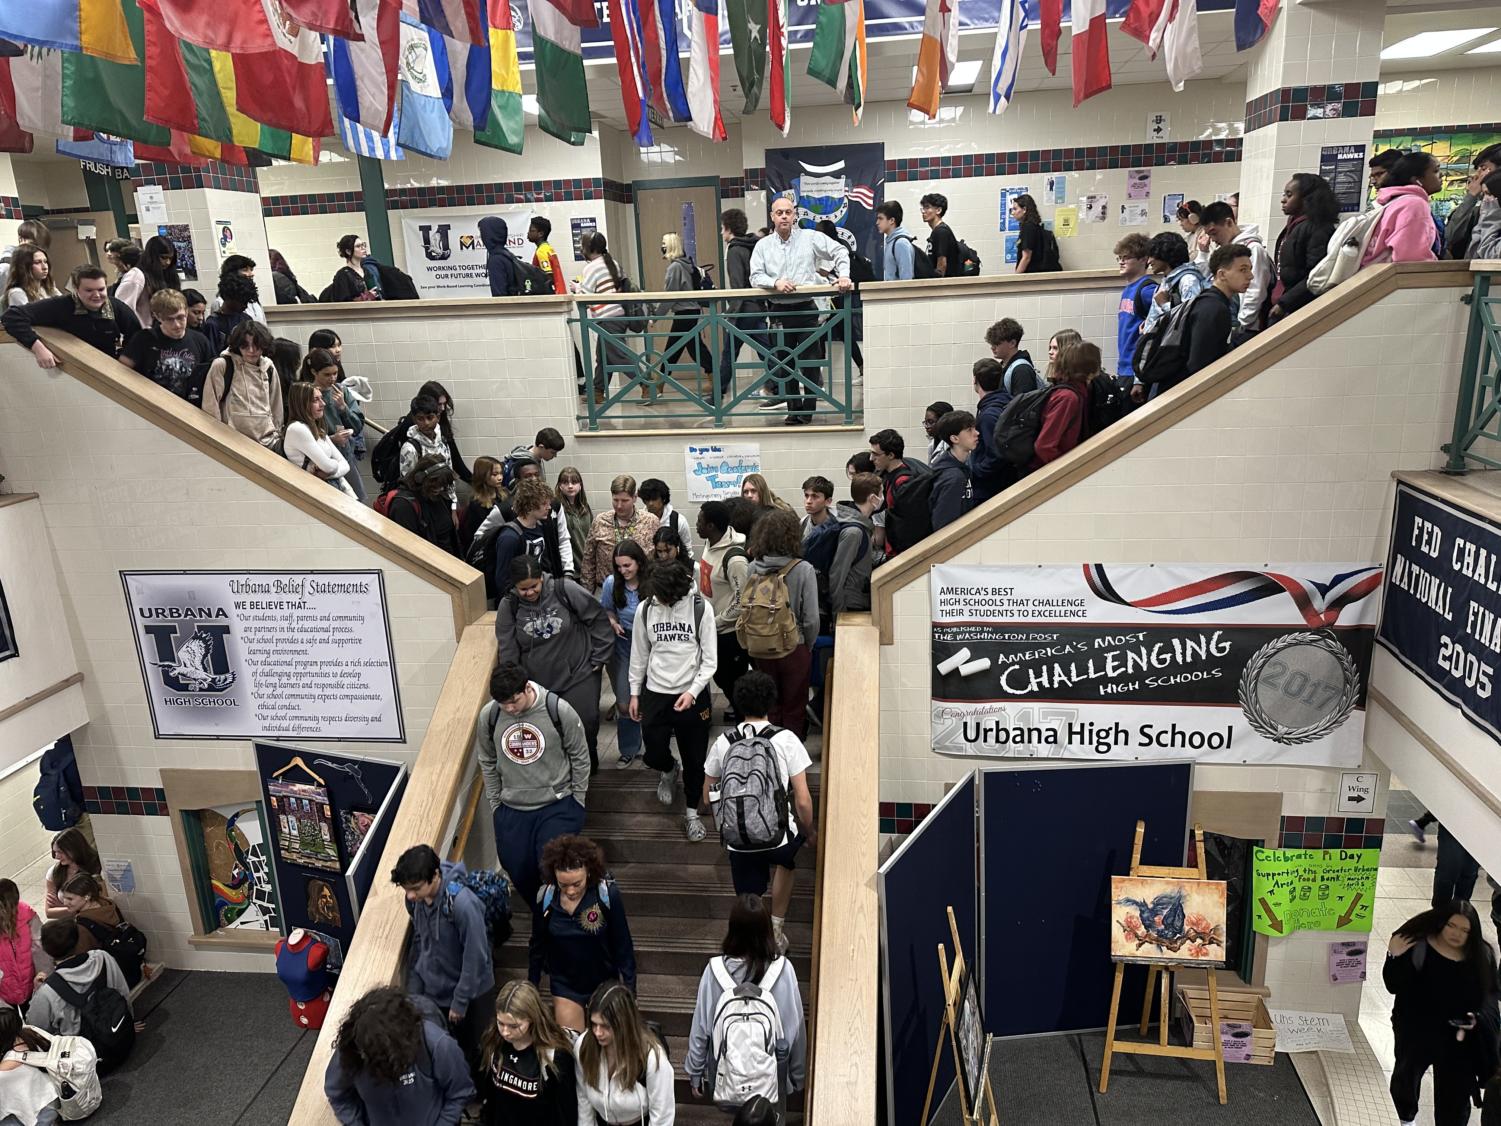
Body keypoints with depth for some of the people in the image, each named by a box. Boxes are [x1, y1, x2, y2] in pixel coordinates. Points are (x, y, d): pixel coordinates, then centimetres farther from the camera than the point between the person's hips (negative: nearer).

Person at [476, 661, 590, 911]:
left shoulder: (558, 710, -19)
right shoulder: (488, 716, -11)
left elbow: (580, 755, -5)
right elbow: (487, 762, 6)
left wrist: (577, 799, -1)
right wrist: (495, 803, 8)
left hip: (558, 805, -3)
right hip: (511, 809, 3)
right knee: (518, 871, 6)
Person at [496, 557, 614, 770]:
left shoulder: (564, 590, -15)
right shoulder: (508, 606, -7)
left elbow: (598, 619, -6)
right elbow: (508, 651, -2)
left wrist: (600, 657, -3)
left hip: (579, 674, -1)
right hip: (538, 682, 2)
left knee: (586, 722, 5)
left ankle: (588, 766, 32)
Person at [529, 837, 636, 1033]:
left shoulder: (608, 895, -24)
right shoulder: (545, 898, -16)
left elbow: (623, 946, -14)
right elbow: (537, 946, 0)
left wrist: (630, 988, -10)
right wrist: (531, 988, 8)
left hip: (604, 981, -1)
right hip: (564, 985, 1)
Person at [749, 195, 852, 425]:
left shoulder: (810, 238, 3)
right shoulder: (763, 245, 7)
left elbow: (839, 251, 7)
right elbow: (756, 277, -1)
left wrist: (843, 276, -7)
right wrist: (775, 282, -18)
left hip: (806, 309, -1)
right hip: (779, 311, 2)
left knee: (810, 361, -2)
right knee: (785, 363, 6)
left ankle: (808, 409, 9)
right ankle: (793, 409, 16)